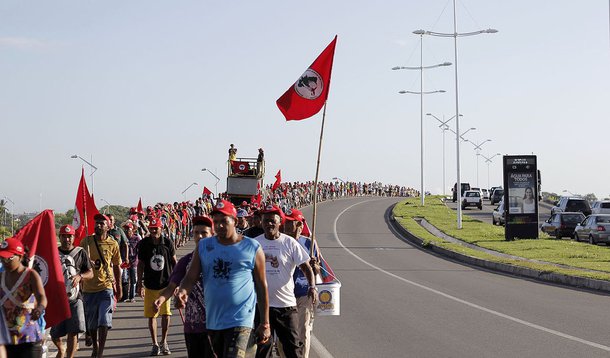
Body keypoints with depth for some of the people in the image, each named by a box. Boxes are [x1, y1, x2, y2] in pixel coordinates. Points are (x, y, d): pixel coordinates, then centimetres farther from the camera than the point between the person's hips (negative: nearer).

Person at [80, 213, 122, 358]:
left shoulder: (113, 244, 1)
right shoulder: (86, 241, 1)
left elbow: (116, 266, 10)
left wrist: (119, 286, 12)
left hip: (106, 288, -2)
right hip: (89, 288, 2)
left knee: (104, 322, -10)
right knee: (91, 322, 13)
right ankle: (95, 346, 36)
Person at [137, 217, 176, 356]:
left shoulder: (168, 243, -4)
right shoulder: (144, 243, -5)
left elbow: (174, 262, 6)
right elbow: (140, 264, 2)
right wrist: (139, 284, 0)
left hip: (166, 283, 0)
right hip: (150, 285, 0)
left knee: (166, 314, 4)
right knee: (151, 315, 3)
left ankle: (164, 342, 21)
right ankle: (155, 344, 13)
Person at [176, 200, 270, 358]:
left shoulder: (252, 248, -2)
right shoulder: (203, 246, 7)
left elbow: (262, 286, 2)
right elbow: (191, 277, 4)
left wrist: (265, 324, 1)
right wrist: (183, 291, -20)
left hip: (240, 321, -5)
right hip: (212, 321, 5)